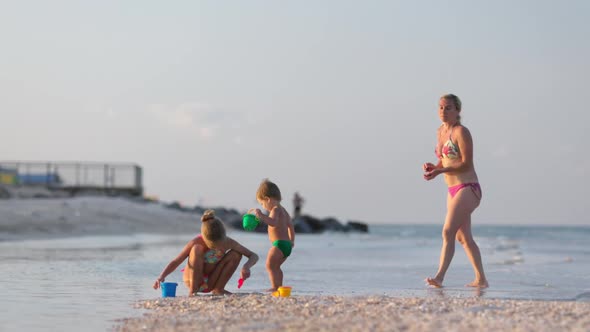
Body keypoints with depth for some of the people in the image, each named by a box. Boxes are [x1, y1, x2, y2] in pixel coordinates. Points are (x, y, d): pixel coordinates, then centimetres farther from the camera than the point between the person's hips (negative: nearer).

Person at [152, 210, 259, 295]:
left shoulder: (227, 242, -17)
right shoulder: (196, 243, -25)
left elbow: (254, 256, -14)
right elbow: (176, 262, -21)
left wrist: (246, 266, -36)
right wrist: (162, 277, -37)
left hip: (210, 282, 3)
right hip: (193, 279, -3)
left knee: (236, 254, -17)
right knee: (197, 249, -32)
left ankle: (218, 289, -7)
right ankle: (193, 290, -25)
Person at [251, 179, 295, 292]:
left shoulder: (275, 209, -12)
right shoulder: (283, 210, 19)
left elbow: (273, 222, -33)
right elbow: (290, 225, 29)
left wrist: (262, 216, -43)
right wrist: (291, 240, 40)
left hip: (279, 244, -10)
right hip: (287, 244, 10)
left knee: (270, 265, -14)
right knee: (275, 266, 23)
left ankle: (275, 287, -22)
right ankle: (279, 286, 27)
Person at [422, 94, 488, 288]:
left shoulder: (461, 132, -13)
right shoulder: (441, 131, 12)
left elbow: (466, 163, -18)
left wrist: (439, 171, -26)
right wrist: (433, 167, -3)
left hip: (468, 188, -9)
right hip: (453, 190, 9)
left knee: (448, 232, -19)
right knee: (463, 237, 14)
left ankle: (439, 277, -24)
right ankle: (481, 279, 23)